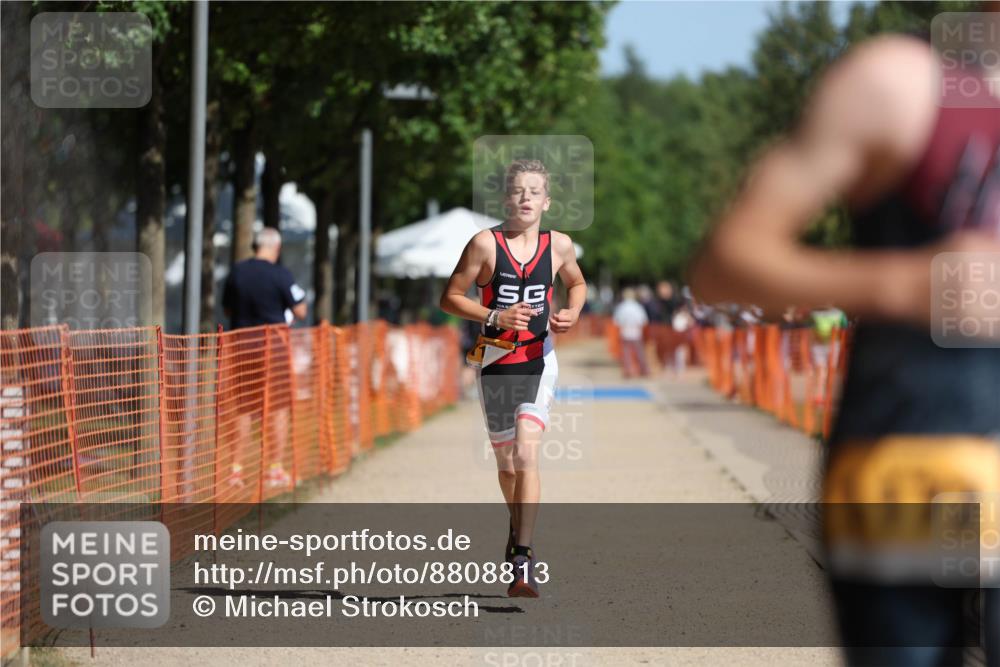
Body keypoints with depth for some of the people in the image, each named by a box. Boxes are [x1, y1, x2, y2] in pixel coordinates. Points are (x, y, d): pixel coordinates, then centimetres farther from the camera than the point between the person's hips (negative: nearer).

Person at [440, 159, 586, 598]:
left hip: (539, 360, 0)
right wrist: (494, 317, -17)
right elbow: (450, 298, -3)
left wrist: (572, 313, 1)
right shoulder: (485, 244, -6)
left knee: (527, 455, -17)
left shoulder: (559, 245, 1)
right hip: (495, 360, 0)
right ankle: (518, 527, 42)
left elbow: (577, 283, 22)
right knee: (506, 459, 13)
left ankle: (523, 559, -21)